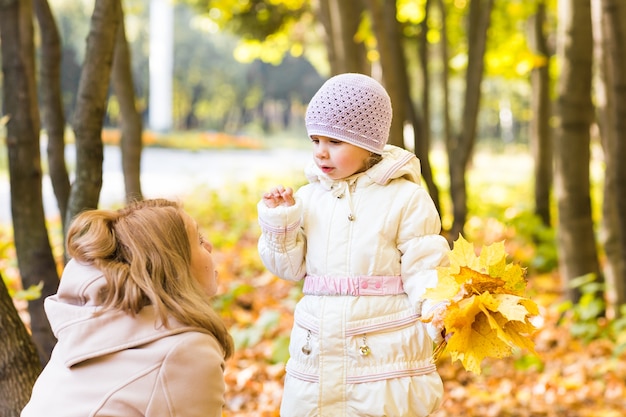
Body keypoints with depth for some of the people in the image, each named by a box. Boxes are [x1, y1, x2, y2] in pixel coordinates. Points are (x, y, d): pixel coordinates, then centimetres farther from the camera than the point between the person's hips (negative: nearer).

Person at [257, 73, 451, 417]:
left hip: (387, 356, -4)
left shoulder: (407, 199, -5)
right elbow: (290, 267, 10)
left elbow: (422, 271, -8)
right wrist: (279, 221, -5)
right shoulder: (308, 198, 7)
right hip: (317, 355, 4)